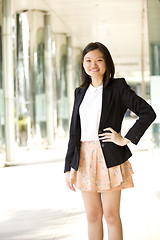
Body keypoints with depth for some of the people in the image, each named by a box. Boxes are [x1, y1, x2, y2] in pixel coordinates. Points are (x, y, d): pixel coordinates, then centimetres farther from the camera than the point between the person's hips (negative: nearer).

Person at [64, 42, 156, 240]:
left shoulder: (118, 86, -1)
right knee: (92, 216, 9)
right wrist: (69, 168, 8)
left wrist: (126, 139, -8)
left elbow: (148, 113, -5)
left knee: (111, 214, 0)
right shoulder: (81, 92, 13)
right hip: (85, 158, 4)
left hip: (109, 157, -4)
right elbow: (74, 132, 12)